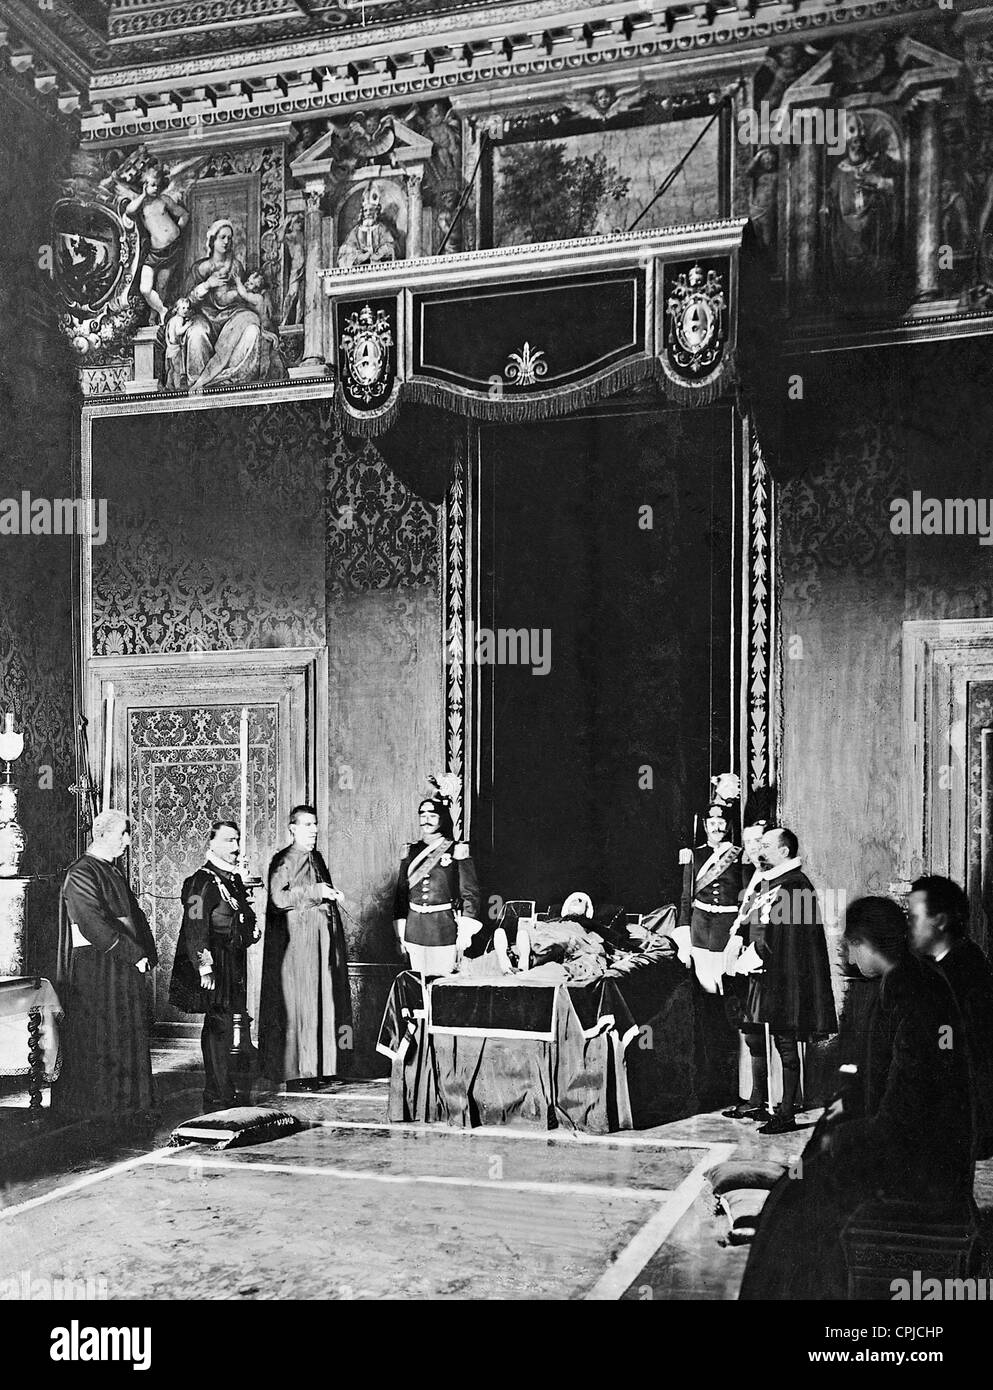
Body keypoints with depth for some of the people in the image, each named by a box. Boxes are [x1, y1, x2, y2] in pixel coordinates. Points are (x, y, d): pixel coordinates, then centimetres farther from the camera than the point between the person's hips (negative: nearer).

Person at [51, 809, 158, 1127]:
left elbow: (134, 915, 19)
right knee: (97, 1039, -4)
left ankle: (129, 1104, 15)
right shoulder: (81, 874, -12)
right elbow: (94, 924, -21)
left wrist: (148, 952, 5)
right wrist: (135, 954, -19)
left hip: (125, 966, 9)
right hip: (94, 967, -9)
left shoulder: (113, 872, 16)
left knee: (129, 1037, 9)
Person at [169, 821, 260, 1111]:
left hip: (233, 965, 9)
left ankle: (225, 1093, 21)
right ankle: (217, 1098, -3)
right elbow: (195, 928, -19)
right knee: (218, 1027, -7)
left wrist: (251, 930, 8)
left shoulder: (234, 879, 16)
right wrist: (205, 967, -24)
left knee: (222, 1027, 14)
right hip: (215, 966, -9)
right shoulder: (202, 881, -13)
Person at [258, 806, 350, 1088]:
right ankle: (297, 1067, 0)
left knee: (324, 998, 8)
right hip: (296, 939, -8)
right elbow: (278, 897, -20)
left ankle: (322, 1064, 14)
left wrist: (332, 895, 10)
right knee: (298, 1000, -6)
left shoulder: (317, 859, 16)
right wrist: (315, 892, -20)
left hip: (323, 937, 8)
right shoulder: (283, 861, -8)